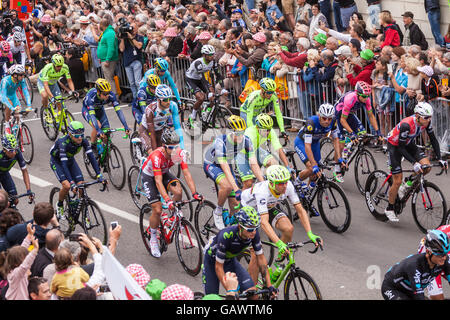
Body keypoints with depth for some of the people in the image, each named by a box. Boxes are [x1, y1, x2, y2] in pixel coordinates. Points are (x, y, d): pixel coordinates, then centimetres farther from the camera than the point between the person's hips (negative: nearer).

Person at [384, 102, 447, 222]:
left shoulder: (426, 122, -18)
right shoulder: (406, 124, -36)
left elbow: (433, 139, -5)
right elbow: (401, 147, -31)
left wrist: (440, 159, -14)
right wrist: (414, 163, -38)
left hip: (409, 144, 6)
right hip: (395, 145, -6)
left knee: (427, 166, -17)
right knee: (397, 181, -7)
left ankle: (408, 183, 9)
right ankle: (389, 209, 11)